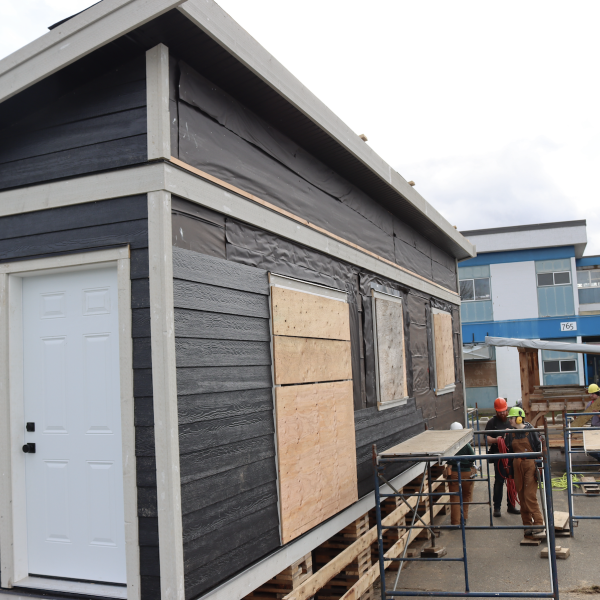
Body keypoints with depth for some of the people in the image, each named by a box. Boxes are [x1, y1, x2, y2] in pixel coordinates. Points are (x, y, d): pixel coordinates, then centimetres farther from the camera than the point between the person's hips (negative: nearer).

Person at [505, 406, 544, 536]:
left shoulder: (530, 431, -6)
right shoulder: (510, 433, 6)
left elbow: (538, 447, -2)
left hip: (530, 465, -5)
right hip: (517, 466, 5)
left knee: (530, 495, -10)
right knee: (522, 496, 6)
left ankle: (538, 523, -2)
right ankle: (527, 524, 14)